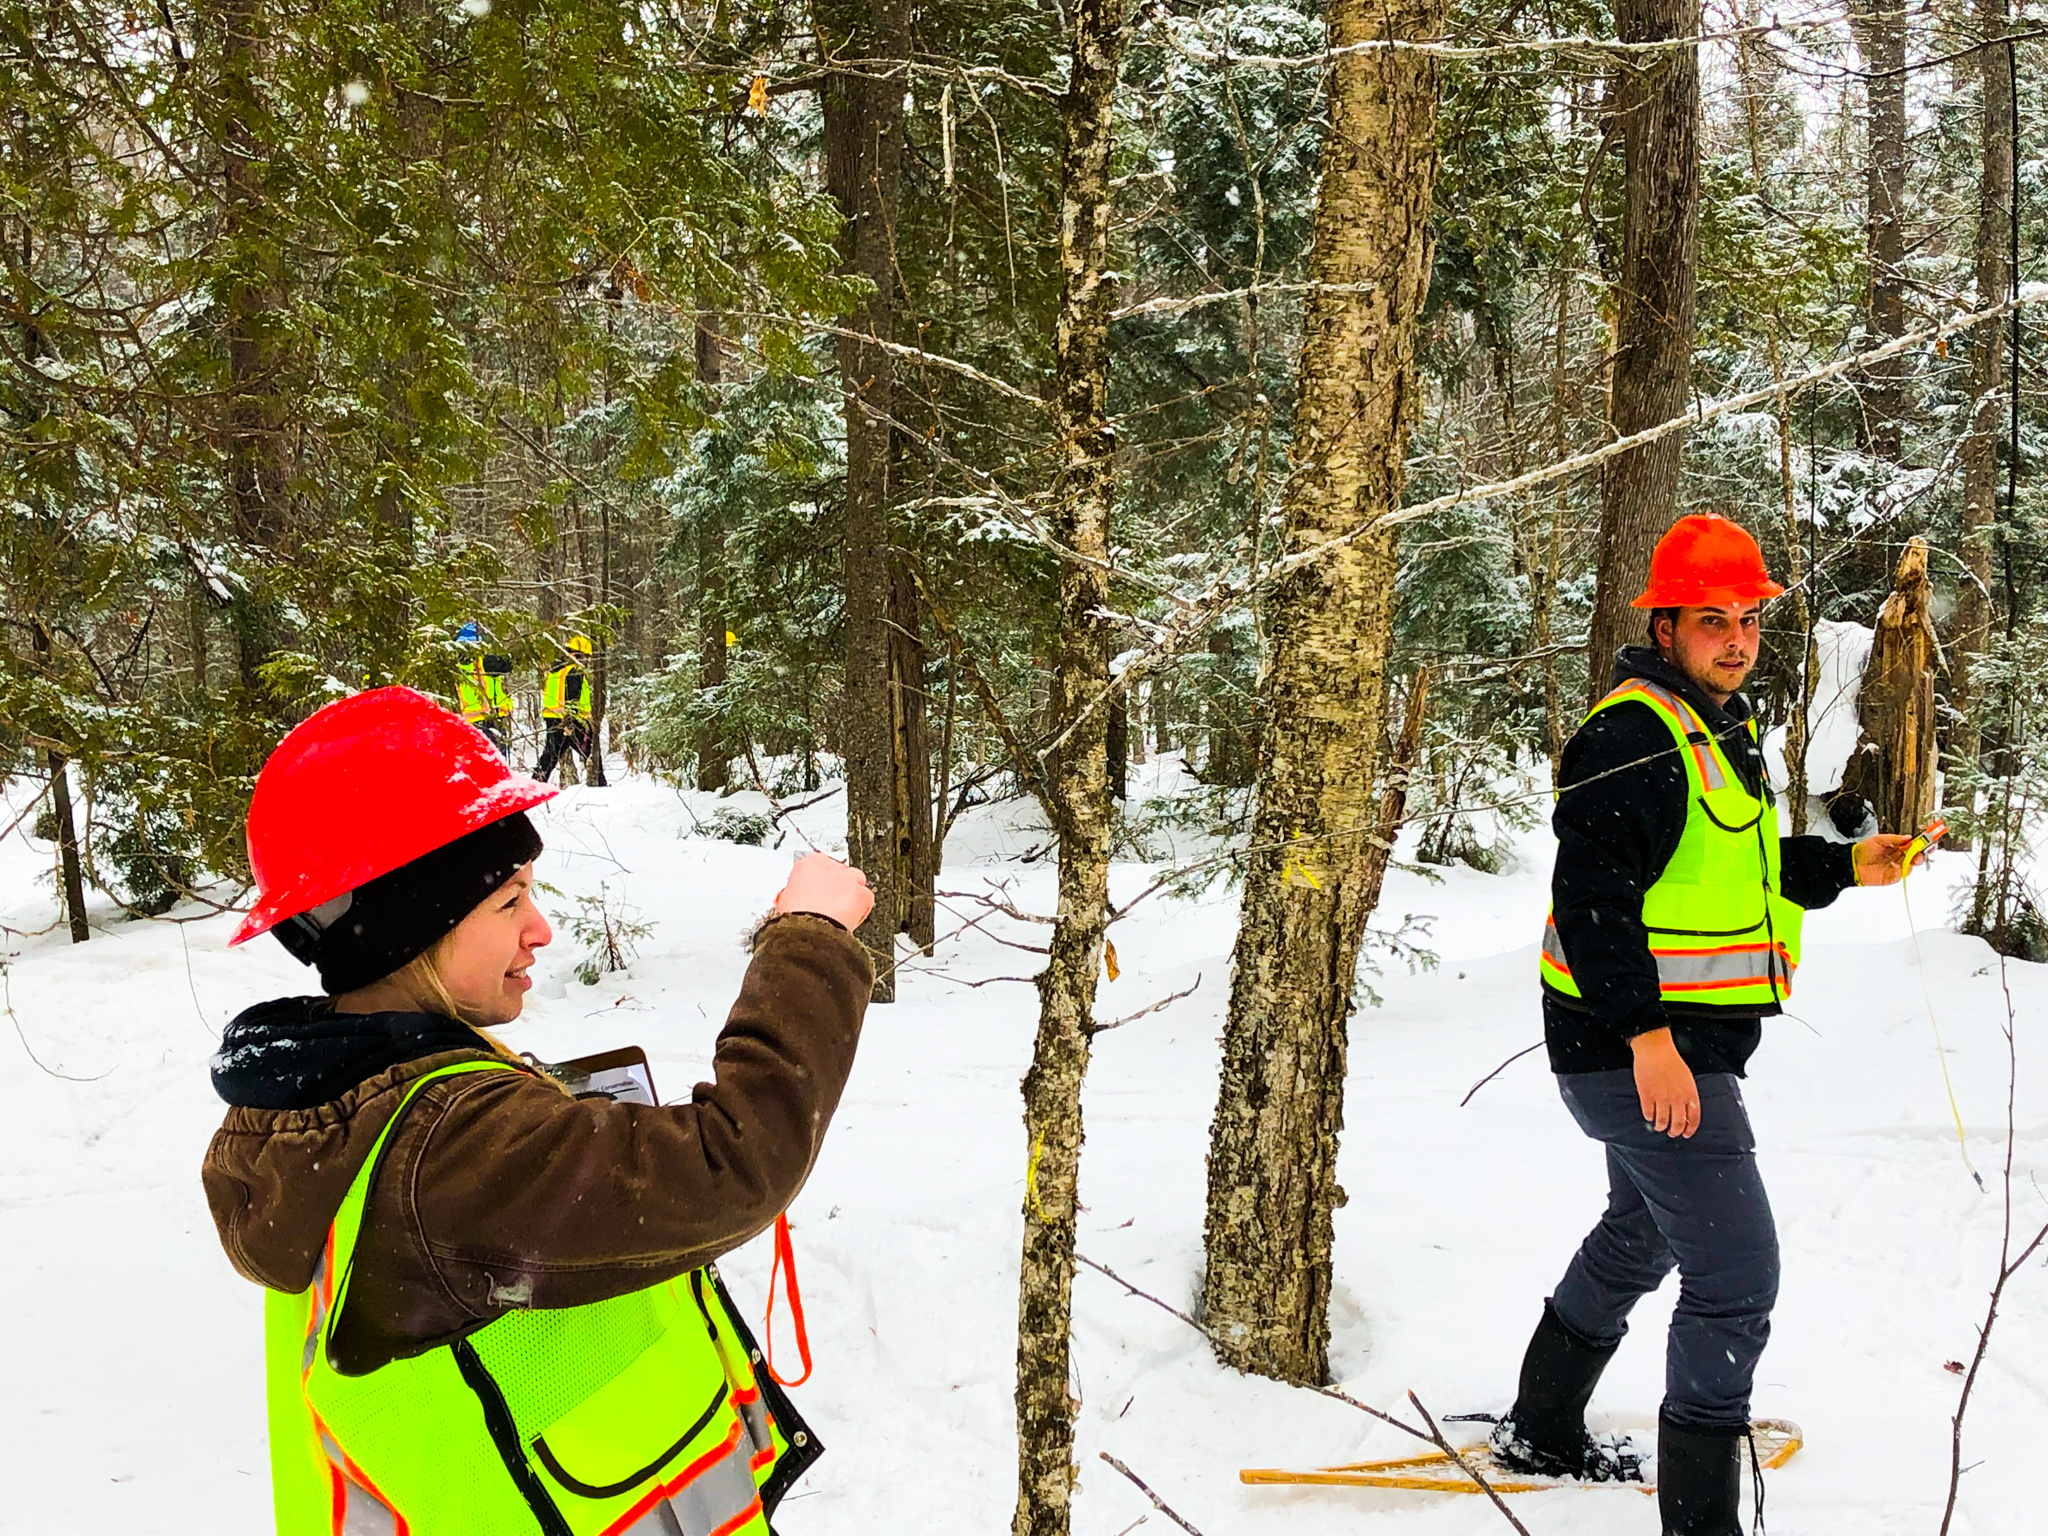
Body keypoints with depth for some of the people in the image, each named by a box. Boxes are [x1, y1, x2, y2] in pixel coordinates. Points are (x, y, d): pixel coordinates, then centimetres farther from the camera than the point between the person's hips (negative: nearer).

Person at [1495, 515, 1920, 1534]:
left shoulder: (1719, 730, 15)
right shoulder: (1632, 734, -18)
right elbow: (1592, 895, -25)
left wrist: (1843, 867, 12)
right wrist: (1647, 1035, -29)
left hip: (1684, 1045, 11)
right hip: (1640, 1047, -11)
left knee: (1641, 1236, 25)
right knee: (1737, 1275, -10)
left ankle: (1542, 1433, 42)